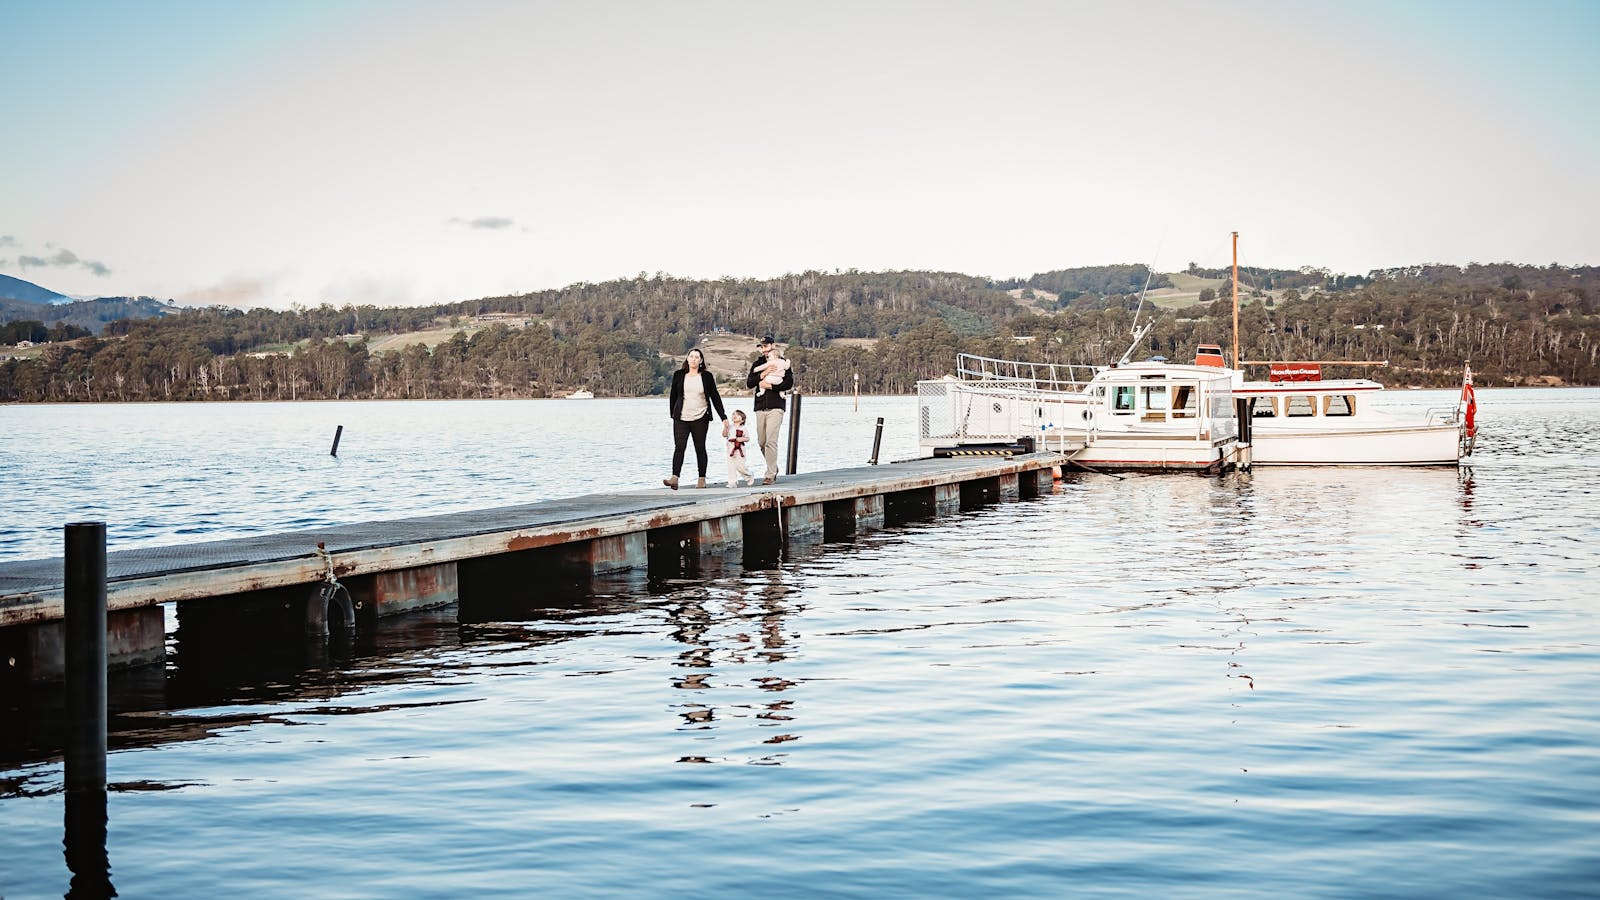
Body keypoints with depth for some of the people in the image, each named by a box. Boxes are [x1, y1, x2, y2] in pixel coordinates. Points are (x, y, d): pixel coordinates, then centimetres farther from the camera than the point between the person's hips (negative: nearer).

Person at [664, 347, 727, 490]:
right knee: (679, 447, -10)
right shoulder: (679, 375, 5)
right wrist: (673, 414, 14)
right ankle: (674, 479, -18)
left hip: (700, 419, 0)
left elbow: (715, 397, 6)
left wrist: (723, 417, 3)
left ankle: (702, 479, 13)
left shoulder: (707, 376, 3)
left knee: (700, 448, 6)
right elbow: (673, 396, 13)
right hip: (681, 418, 0)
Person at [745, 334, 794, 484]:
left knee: (771, 441, -13)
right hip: (760, 407, 5)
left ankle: (770, 474, -12)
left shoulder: (783, 363, 4)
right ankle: (774, 468, 26)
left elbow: (789, 383, -7)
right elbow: (748, 383, 5)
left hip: (775, 407, -5)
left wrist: (770, 386, -11)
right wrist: (762, 375, -9)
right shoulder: (757, 364, 16)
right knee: (761, 442, 7)